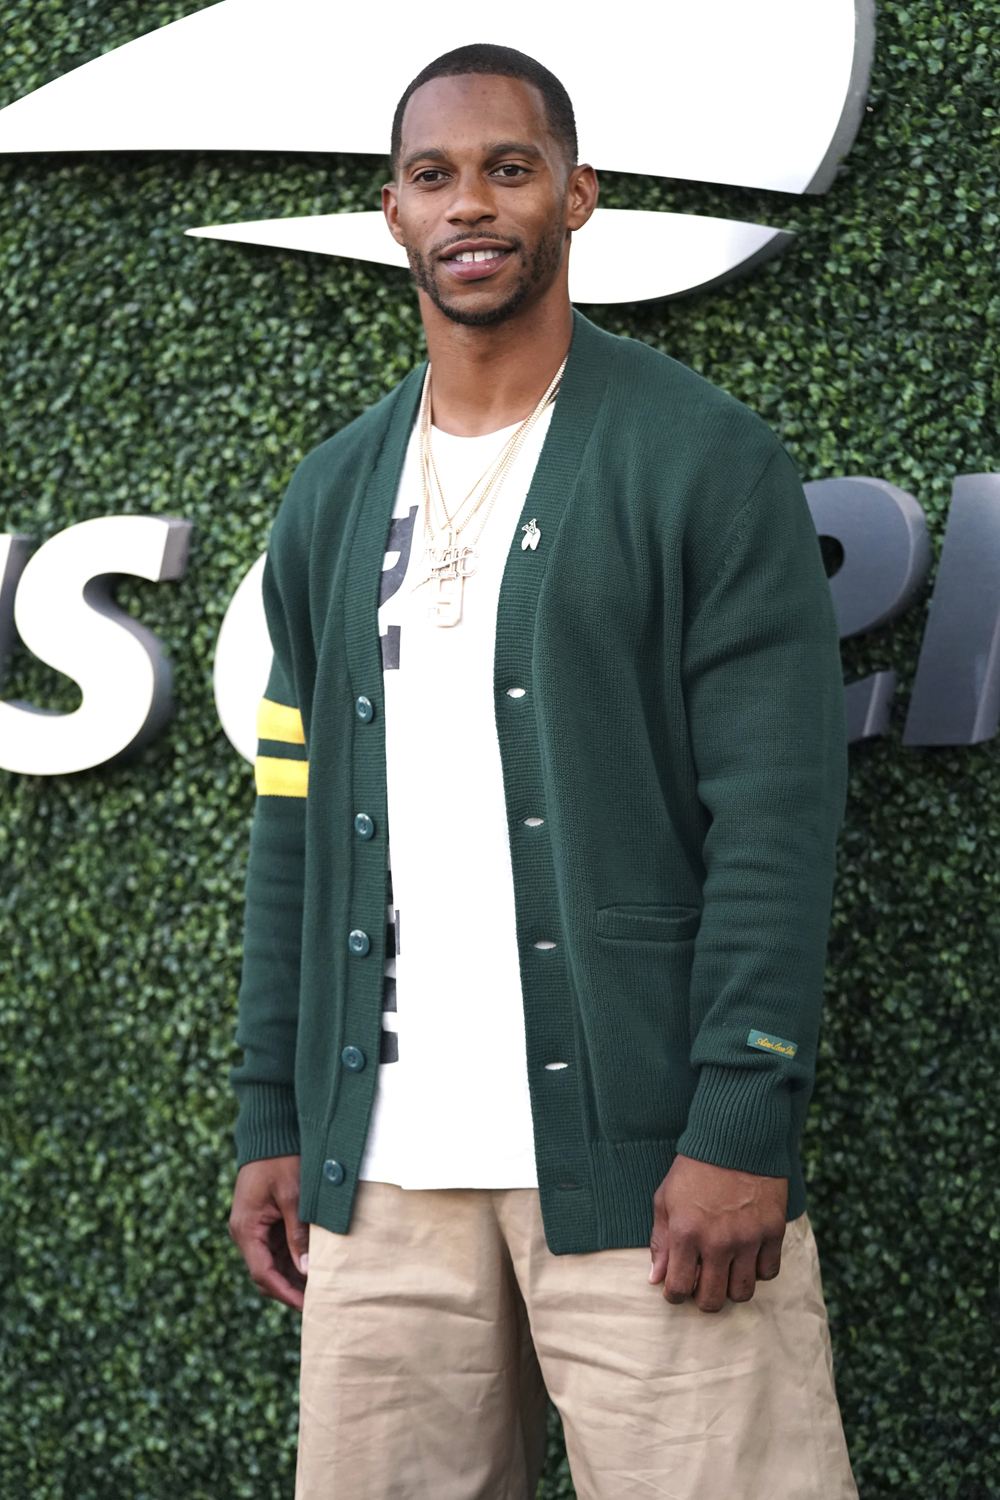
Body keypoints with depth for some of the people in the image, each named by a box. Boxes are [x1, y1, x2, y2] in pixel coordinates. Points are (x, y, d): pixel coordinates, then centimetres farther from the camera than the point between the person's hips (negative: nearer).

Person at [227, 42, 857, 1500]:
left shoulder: (705, 460, -1)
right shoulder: (333, 499, 14)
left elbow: (777, 810, -7)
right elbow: (295, 825, 15)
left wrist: (739, 1128, -15)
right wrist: (273, 1121, 9)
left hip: (642, 1162, -4)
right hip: (384, 1167, 4)